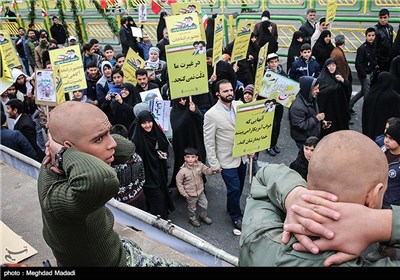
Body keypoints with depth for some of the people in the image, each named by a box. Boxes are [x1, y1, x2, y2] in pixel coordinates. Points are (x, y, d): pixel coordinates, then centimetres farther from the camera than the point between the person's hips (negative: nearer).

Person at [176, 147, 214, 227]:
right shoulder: (183, 171, -26)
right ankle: (192, 219, 47)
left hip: (200, 191, 4)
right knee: (192, 208, 19)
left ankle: (203, 216, 49)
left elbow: (207, 171, -10)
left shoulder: (200, 165, -16)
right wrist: (184, 194, -13)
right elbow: (179, 183, -16)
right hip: (190, 195, -4)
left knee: (204, 205, 22)